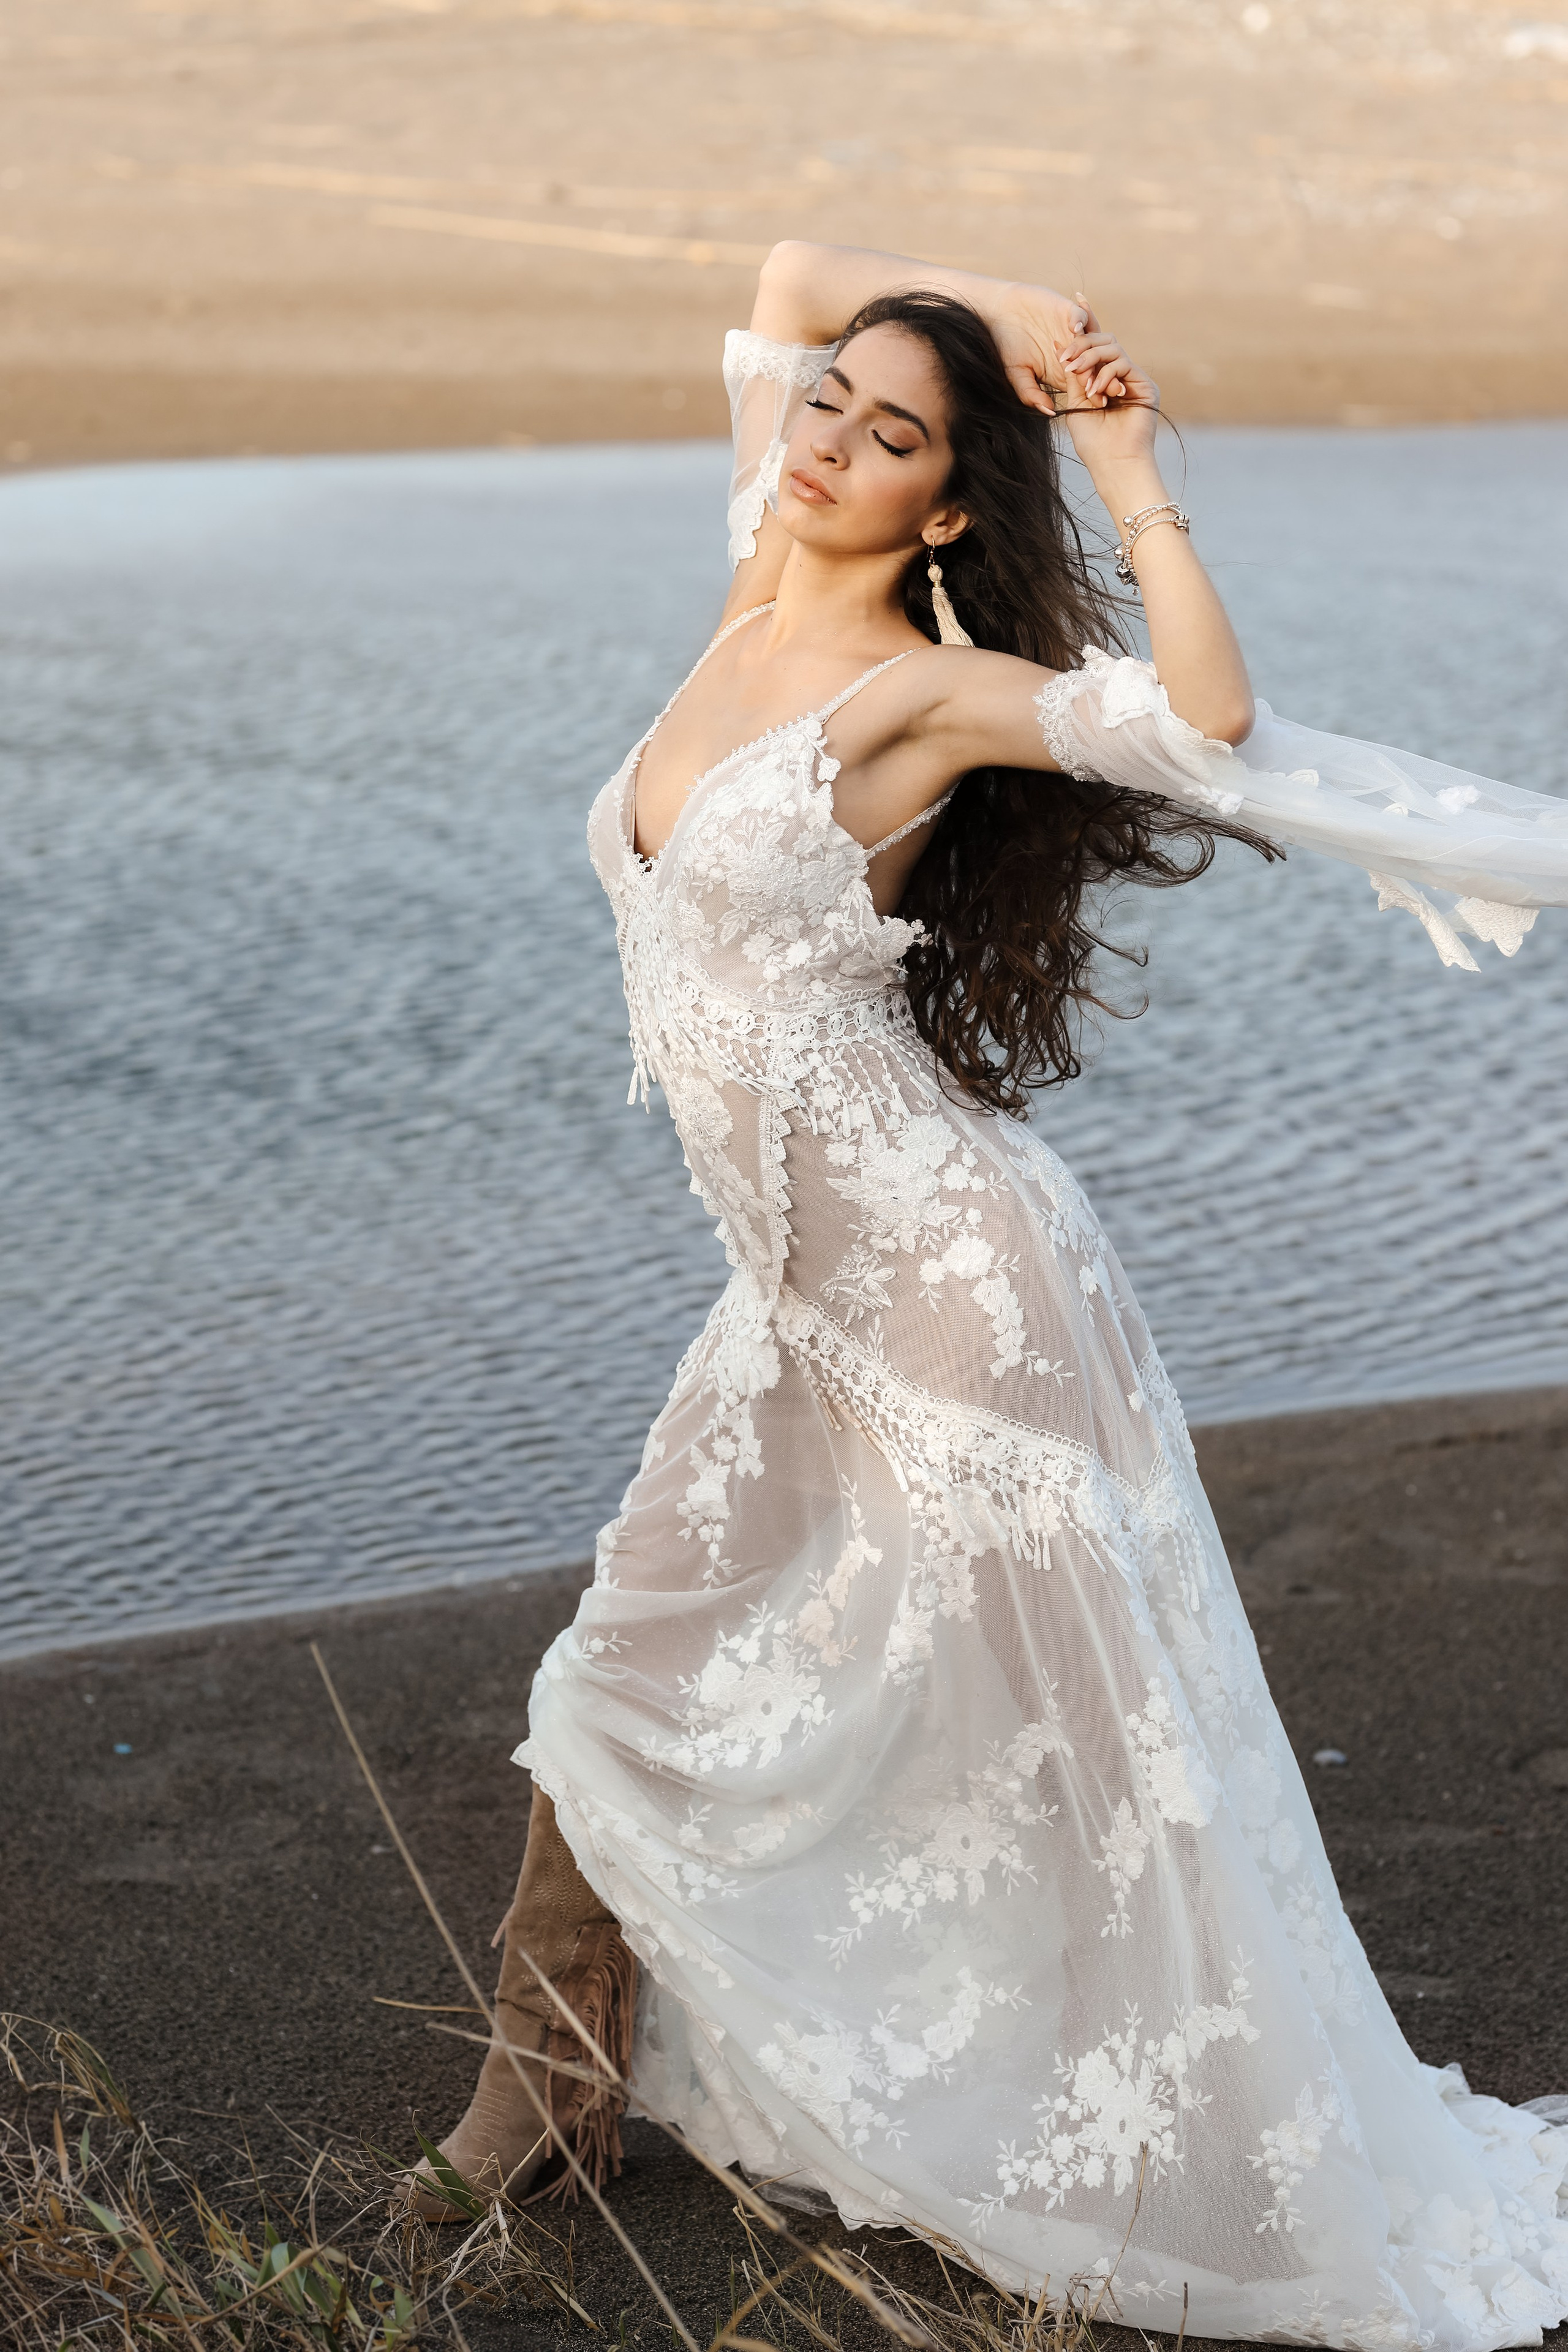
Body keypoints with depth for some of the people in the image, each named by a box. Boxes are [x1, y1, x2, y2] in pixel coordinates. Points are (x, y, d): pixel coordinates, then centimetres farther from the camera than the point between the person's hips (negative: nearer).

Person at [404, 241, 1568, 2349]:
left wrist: (1126, 457, -20)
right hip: (796, 1303, 8)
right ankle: (547, 2103, 35)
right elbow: (791, 274, 19)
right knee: (636, 1675, 16)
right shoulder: (757, 609, 9)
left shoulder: (924, 686, -12)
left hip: (946, 1280, -8)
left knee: (1090, 1761, 1)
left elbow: (1208, 720, -29)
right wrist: (985, 315, 5)